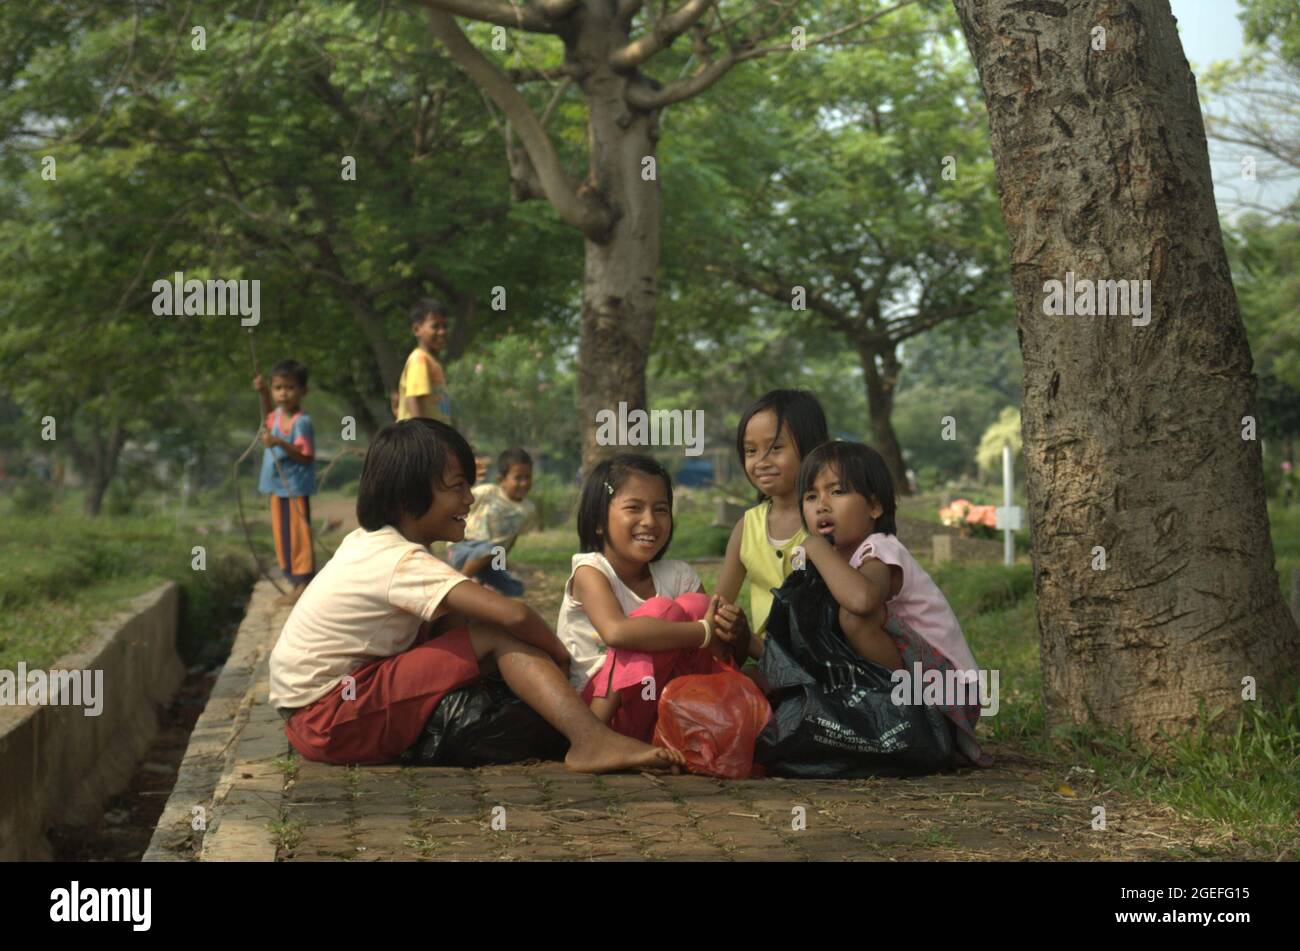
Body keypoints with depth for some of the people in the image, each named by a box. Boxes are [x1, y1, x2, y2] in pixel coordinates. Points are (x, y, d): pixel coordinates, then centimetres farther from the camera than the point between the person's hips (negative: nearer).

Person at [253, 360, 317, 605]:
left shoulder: (302, 422, -18)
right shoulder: (279, 414, 7)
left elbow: (305, 456, -22)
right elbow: (268, 419, 32)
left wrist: (281, 444, -33)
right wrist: (264, 394, 19)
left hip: (295, 488, -9)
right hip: (277, 486, 9)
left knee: (298, 535, -4)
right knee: (282, 536, 13)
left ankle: (304, 583, 2)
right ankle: (296, 584, 21)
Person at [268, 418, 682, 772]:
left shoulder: (367, 542, 10)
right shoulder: (403, 561, -19)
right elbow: (513, 614, -26)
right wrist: (558, 655, -7)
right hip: (330, 722, -10)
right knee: (496, 635, -16)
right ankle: (590, 741, -26)